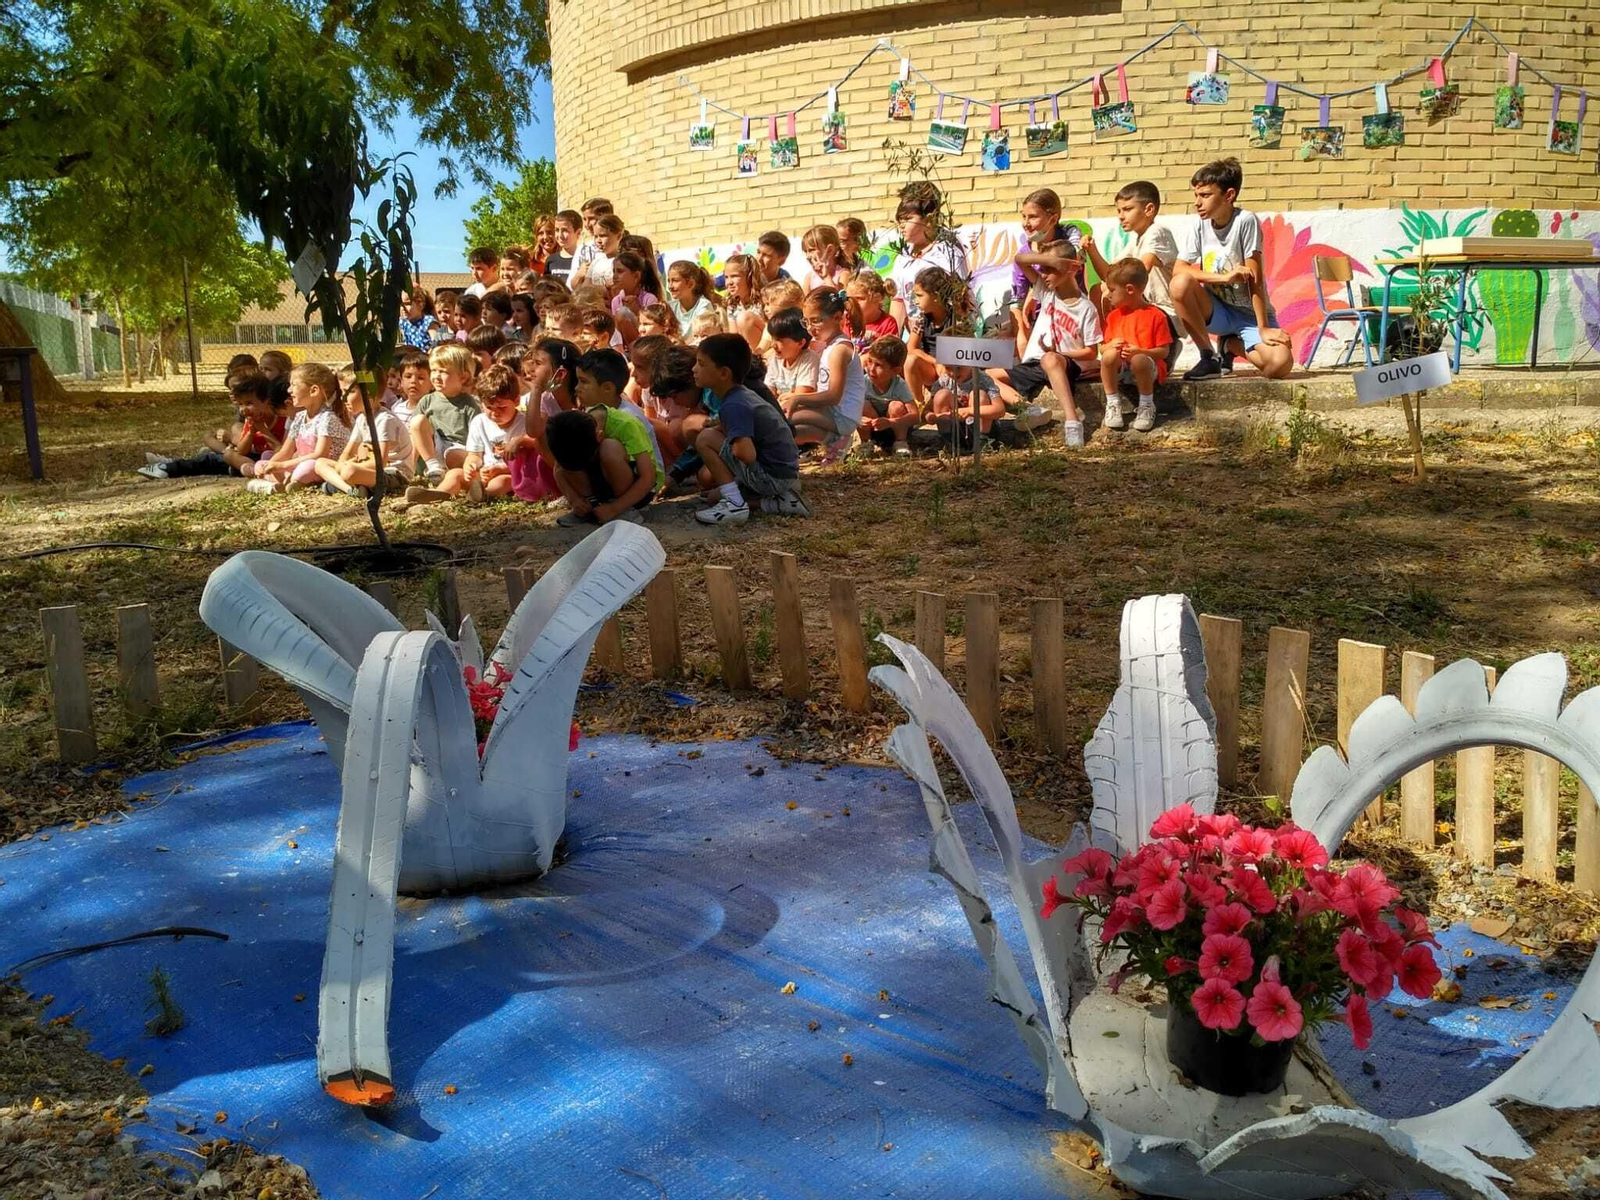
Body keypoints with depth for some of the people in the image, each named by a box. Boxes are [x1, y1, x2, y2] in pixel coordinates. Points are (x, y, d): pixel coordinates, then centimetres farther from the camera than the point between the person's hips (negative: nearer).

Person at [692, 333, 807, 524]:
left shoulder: (733, 406, -21)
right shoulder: (741, 394, 8)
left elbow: (747, 454, -32)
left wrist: (721, 433, -12)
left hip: (772, 477, -10)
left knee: (705, 439, -11)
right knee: (706, 475, 22)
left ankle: (735, 504, -10)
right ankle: (779, 499, 11)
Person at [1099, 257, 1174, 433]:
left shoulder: (1155, 315, -3)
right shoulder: (1114, 315, 13)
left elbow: (1164, 351, -7)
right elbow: (1103, 349, 12)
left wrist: (1140, 352, -24)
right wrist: (1111, 345, -12)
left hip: (1147, 365, -4)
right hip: (1120, 369, 4)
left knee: (1138, 360, -39)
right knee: (1109, 355, -31)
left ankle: (1147, 406, -17)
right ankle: (1112, 404, -16)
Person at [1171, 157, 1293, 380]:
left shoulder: (1246, 221, -16)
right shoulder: (1199, 224, -5)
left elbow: (1254, 278, -18)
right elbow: (1178, 269, -13)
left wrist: (1263, 328, -18)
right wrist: (1225, 277, -25)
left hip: (1251, 314, -2)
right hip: (1218, 310, 2)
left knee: (1280, 364, -28)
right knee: (1180, 284, -28)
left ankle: (1230, 344, 8)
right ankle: (1208, 358, -9)